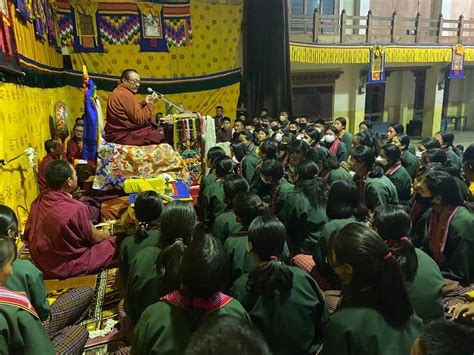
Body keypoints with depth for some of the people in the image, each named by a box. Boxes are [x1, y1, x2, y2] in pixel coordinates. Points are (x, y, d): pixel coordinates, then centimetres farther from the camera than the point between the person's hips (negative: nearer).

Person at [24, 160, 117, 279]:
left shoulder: (37, 202, -7)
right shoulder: (76, 209, -29)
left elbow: (27, 236, 8)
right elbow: (94, 238, -12)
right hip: (66, 268, -8)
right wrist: (106, 233, 11)